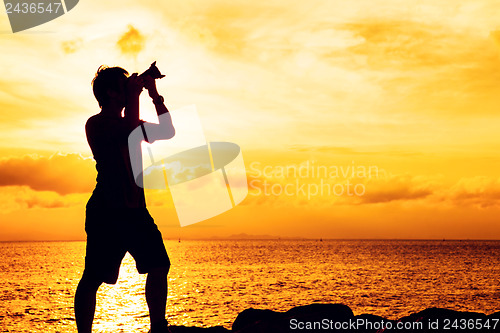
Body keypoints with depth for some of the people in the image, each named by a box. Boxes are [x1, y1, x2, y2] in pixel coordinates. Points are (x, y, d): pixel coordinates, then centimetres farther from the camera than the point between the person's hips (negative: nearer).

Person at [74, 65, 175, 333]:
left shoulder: (126, 124, 21)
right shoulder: (96, 123, -4)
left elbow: (167, 131, 19)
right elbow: (131, 132, -21)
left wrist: (155, 95, 13)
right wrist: (134, 94, -10)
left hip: (135, 210, 7)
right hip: (107, 212, -7)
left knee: (159, 266, -4)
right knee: (93, 278, -4)